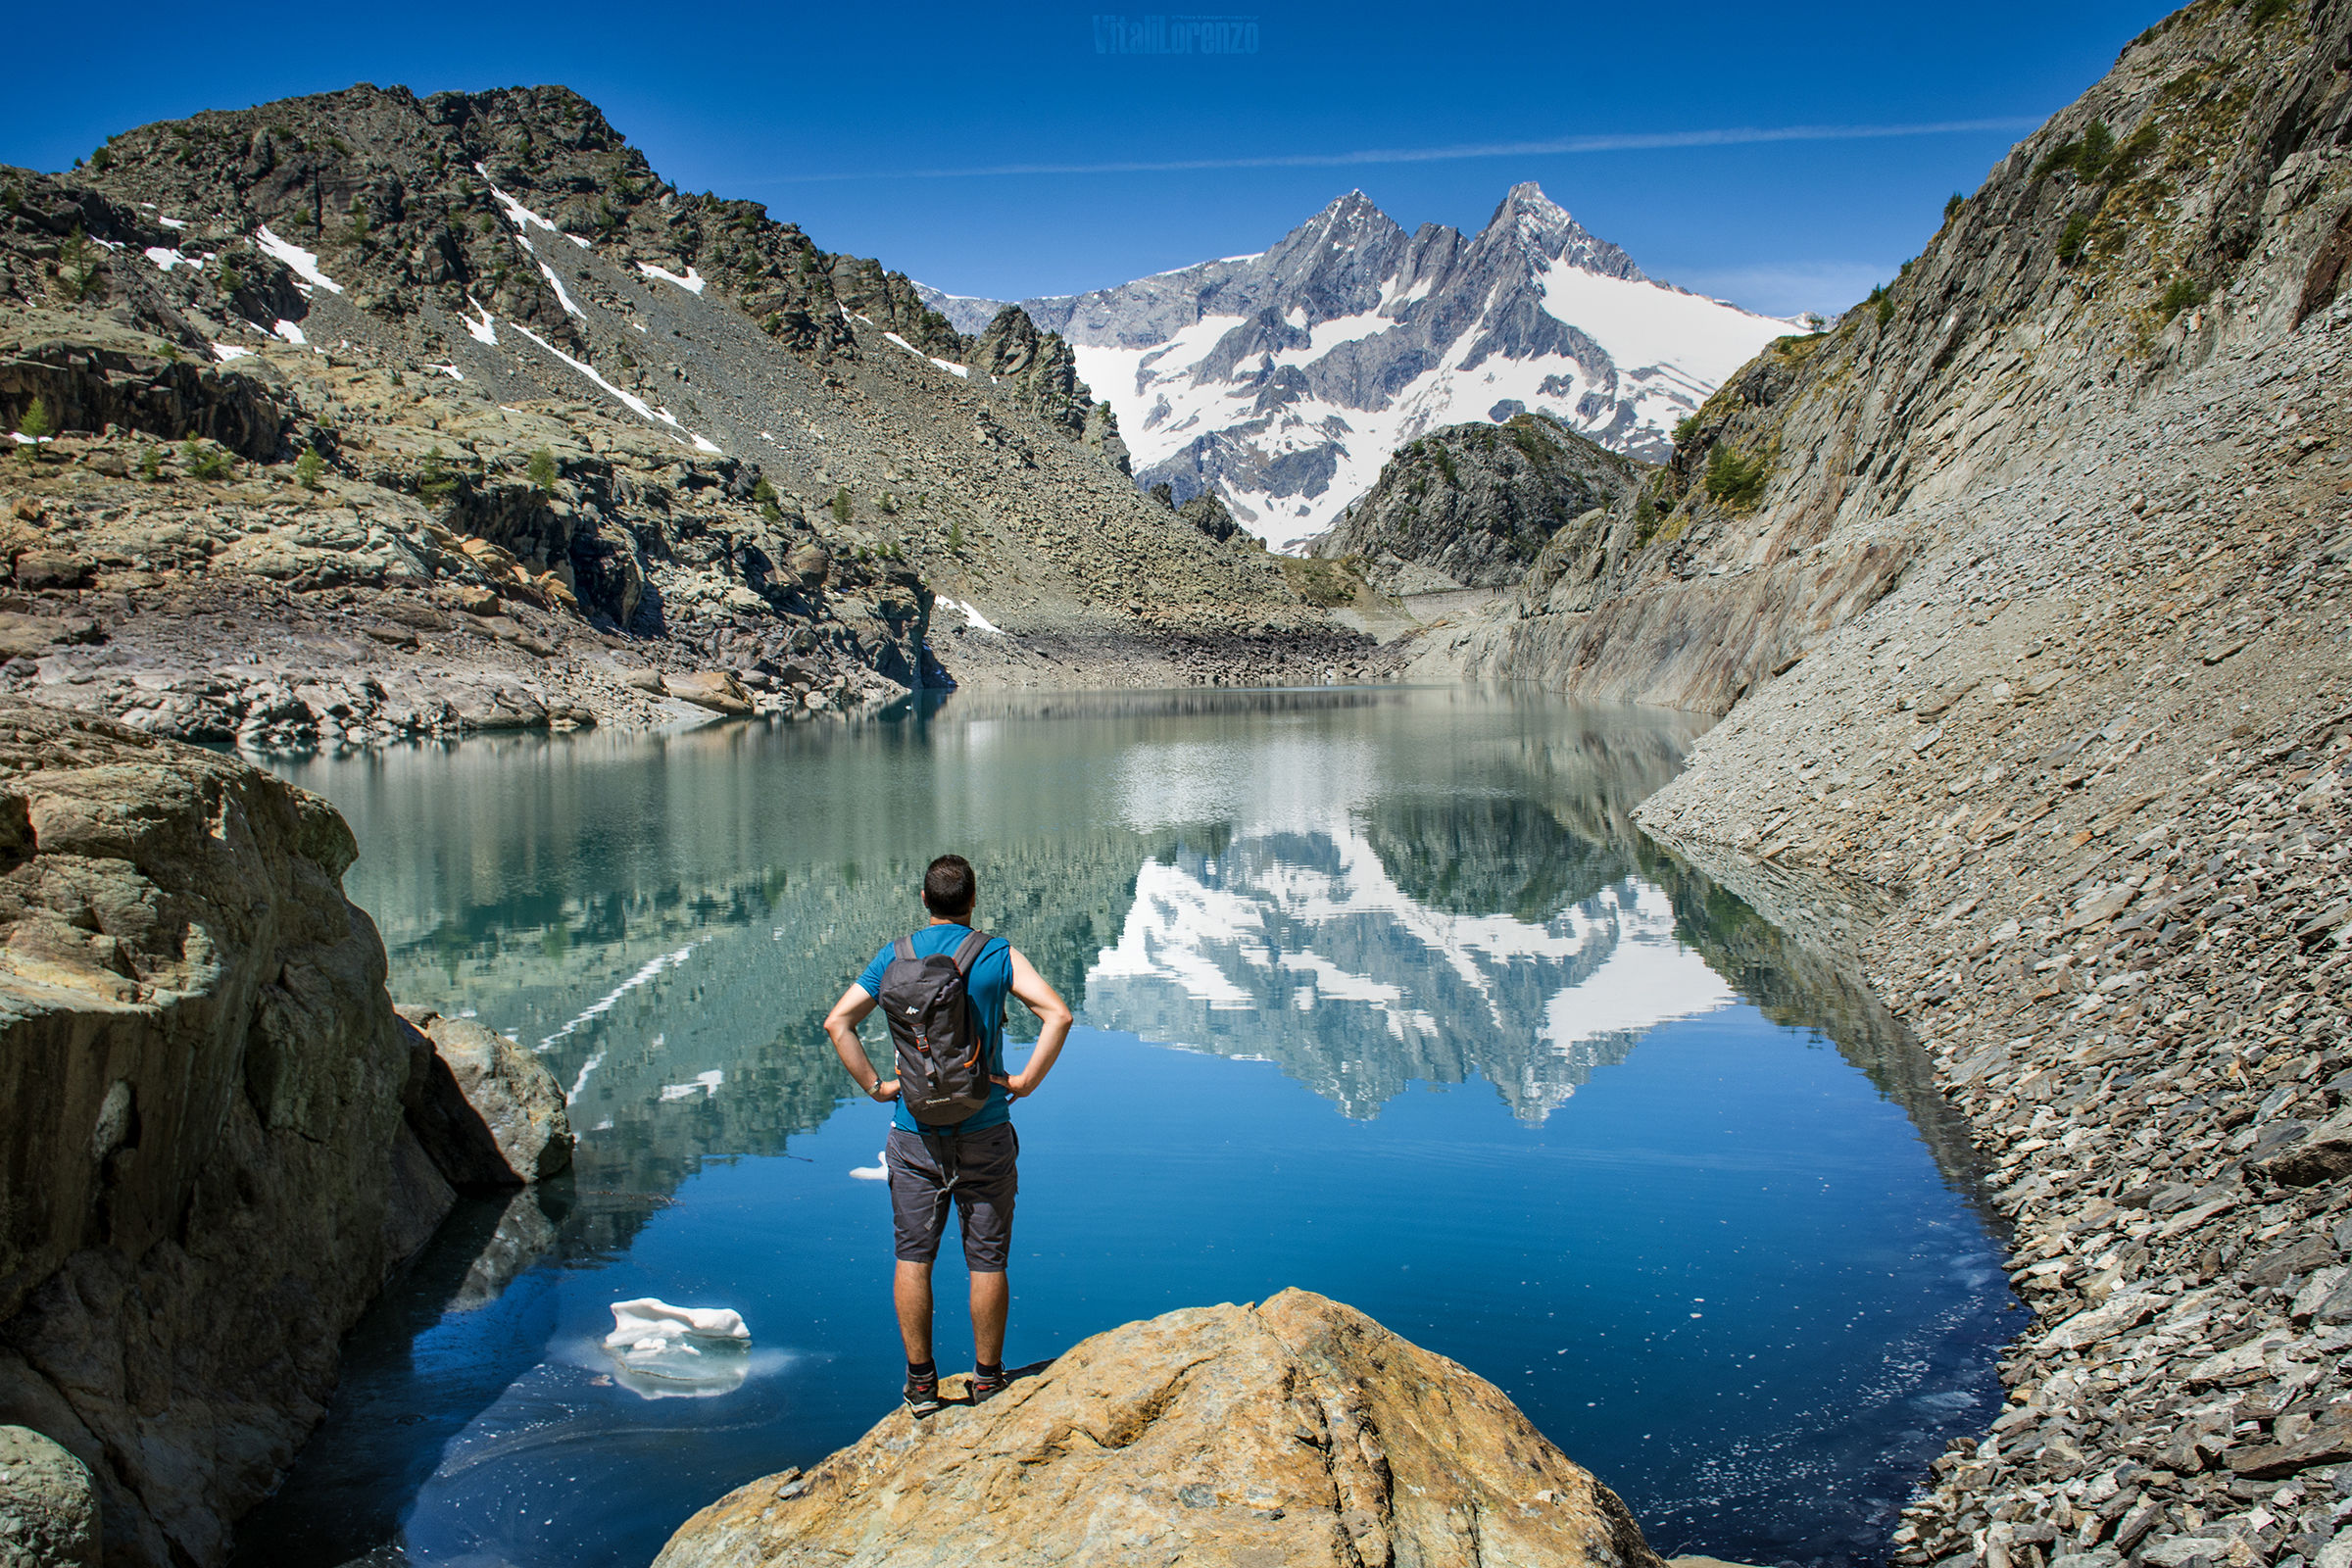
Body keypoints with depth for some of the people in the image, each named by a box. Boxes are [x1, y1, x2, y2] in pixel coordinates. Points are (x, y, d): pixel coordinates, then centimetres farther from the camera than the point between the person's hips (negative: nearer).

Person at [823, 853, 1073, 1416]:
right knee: (987, 1260, 8)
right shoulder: (998, 955, -5)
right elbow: (1058, 1015, -15)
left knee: (913, 1257, 12)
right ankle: (987, 1379, 17)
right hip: (984, 1130, -1)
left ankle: (920, 1382, 16)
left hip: (915, 1131, 1)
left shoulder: (894, 957, 2)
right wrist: (1026, 1081, -9)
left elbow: (837, 1021, -3)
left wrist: (874, 1084, 0)